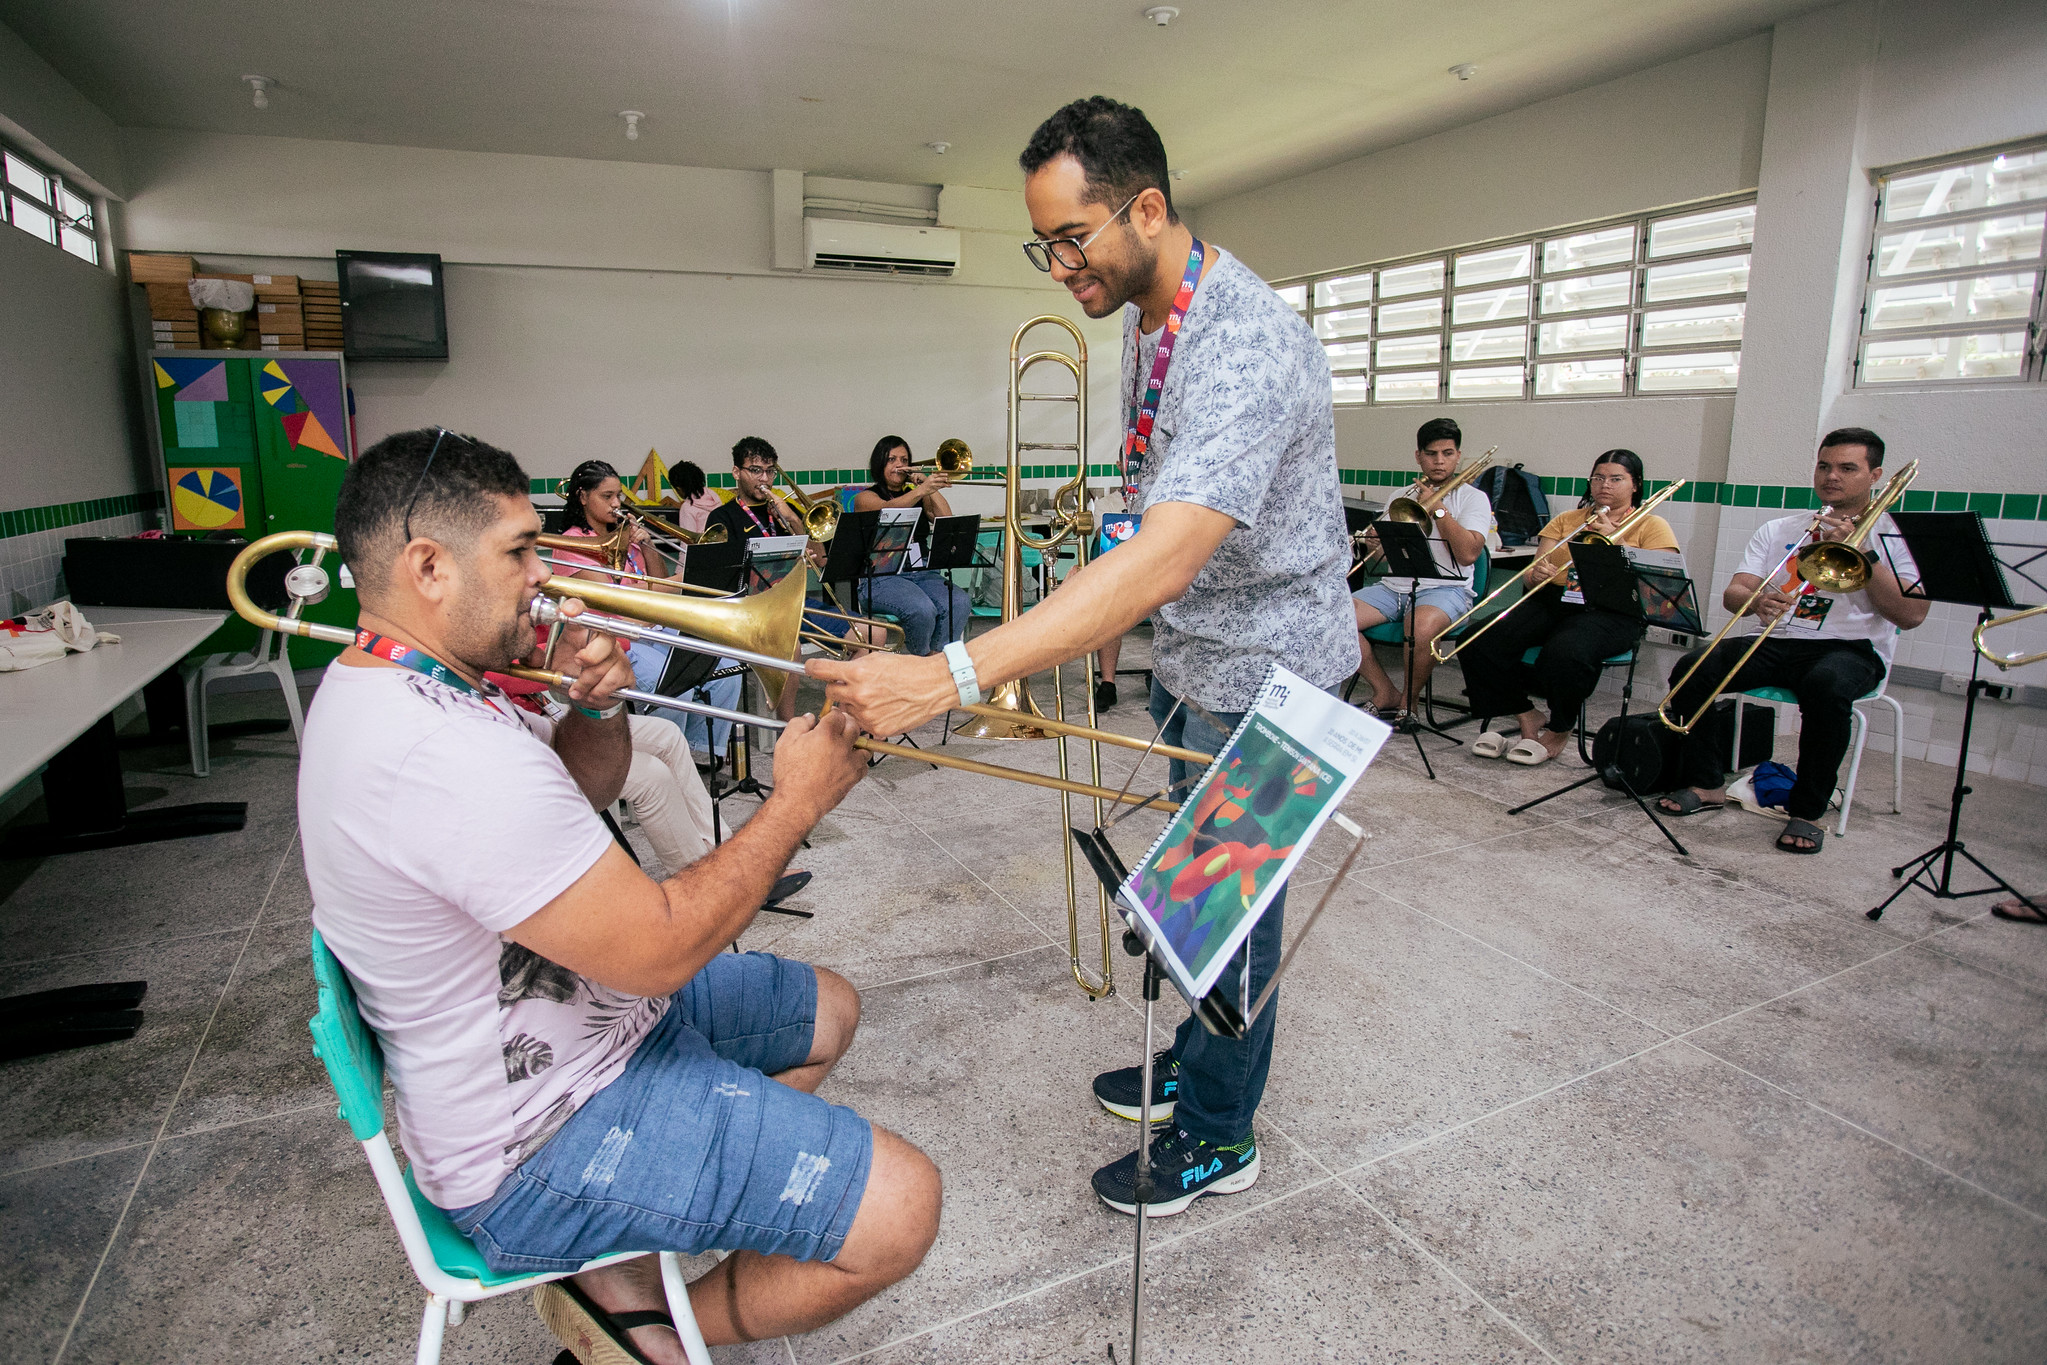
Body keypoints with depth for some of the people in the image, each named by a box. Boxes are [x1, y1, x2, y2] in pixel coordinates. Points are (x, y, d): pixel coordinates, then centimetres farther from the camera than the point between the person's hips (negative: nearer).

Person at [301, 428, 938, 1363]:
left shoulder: (381, 680, 3)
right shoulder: (447, 755, -32)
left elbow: (581, 790, 13)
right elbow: (660, 950, -29)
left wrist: (596, 705, -9)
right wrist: (799, 801, -18)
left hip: (584, 1011, 10)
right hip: (536, 1143, -10)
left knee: (827, 1012, 22)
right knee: (898, 1209, -16)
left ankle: (629, 1249, 18)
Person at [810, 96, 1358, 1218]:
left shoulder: (1246, 346, -30)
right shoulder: (1143, 314, 3)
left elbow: (1163, 562, -43)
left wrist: (950, 675, -50)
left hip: (1260, 668, -9)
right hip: (1186, 652, 9)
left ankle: (1216, 1138, 27)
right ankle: (1197, 1059, 43)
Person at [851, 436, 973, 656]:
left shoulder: (916, 493, 21)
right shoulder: (865, 497, 6)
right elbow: (888, 509, -19)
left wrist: (931, 487, -4)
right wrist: (922, 490, -35)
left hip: (921, 572, 5)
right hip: (882, 577, -5)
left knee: (959, 603, -27)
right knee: (921, 609, -34)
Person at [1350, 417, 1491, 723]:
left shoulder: (1473, 498, 5)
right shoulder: (1401, 496, 19)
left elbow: (1468, 554, -11)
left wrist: (1437, 508, -10)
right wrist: (1374, 545, -8)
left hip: (1444, 588, -5)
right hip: (1393, 586, 5)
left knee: (1420, 628, -39)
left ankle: (1408, 704, -12)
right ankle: (1385, 694, -7)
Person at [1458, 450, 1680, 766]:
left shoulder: (1652, 526, 14)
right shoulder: (1566, 520, 23)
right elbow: (1531, 577, 12)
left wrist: (1615, 540, -7)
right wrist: (1536, 575, -13)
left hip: (1610, 612, -4)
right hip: (1551, 601, 4)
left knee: (1563, 653, -38)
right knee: (1479, 642, -23)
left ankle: (1560, 730, -9)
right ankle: (1528, 719, -6)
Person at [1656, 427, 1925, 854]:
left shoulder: (1894, 535, 7)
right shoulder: (1777, 530, 16)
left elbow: (1911, 615, -6)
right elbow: (1731, 594, 5)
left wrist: (1861, 552, -11)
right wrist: (1758, 601, -19)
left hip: (1851, 648, -3)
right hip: (1775, 642, 3)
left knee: (1826, 686, -38)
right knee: (1691, 669, -22)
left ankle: (1808, 811, -21)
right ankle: (1707, 784, -8)